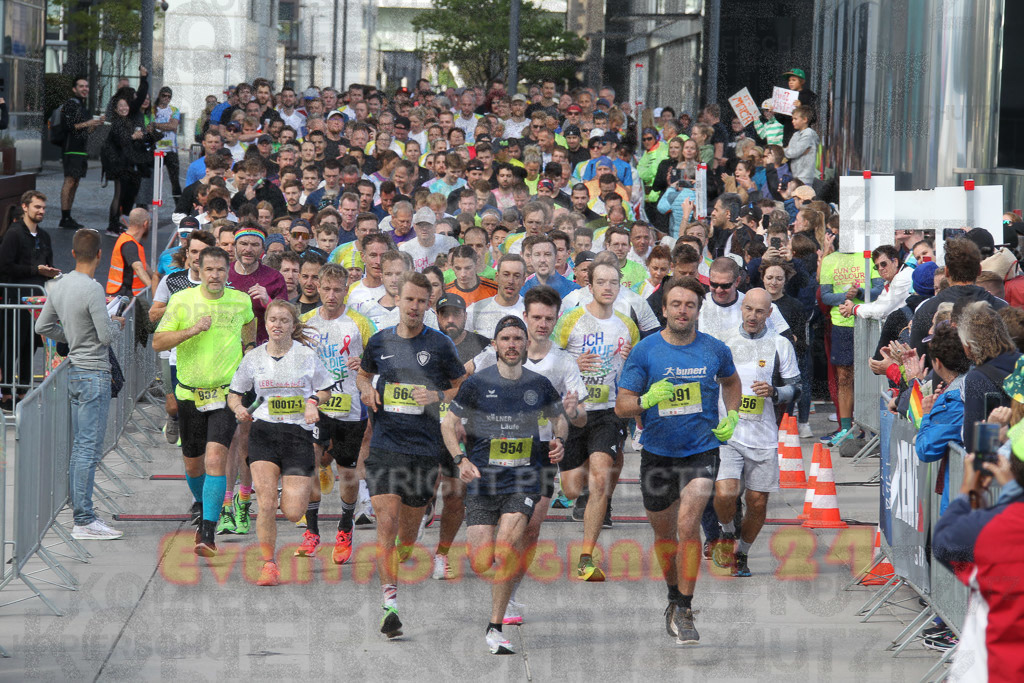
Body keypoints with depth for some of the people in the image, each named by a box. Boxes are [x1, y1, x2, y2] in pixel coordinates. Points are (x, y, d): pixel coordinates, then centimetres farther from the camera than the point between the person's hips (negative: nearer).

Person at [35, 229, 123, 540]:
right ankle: (84, 521, -6)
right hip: (94, 374, -9)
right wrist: (117, 323, 3)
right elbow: (106, 336, -17)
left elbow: (43, 326, 15)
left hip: (74, 373, 9)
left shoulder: (58, 286, 6)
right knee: (89, 449, -7)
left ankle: (81, 515, 16)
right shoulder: (93, 290, -18)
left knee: (80, 447, 12)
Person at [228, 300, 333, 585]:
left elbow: (325, 391, 11)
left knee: (292, 513, -5)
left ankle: (290, 489, 33)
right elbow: (234, 394, 13)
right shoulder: (253, 358, 5)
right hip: (263, 433, 1)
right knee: (266, 503, -15)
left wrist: (313, 401, -10)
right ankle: (268, 564, 2)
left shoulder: (307, 355, 1)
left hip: (299, 434, -1)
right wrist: (239, 409, -8)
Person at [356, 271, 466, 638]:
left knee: (408, 531, 8)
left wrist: (437, 396, -9)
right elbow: (363, 374, 27)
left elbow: (464, 387, 9)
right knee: (386, 521, -14)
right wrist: (366, 390, 5)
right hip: (383, 446, 1)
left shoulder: (440, 344, 0)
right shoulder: (380, 341, 8)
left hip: (424, 447, -1)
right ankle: (389, 602, -16)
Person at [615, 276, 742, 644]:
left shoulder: (715, 350, 0)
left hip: (701, 451, -1)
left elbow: (731, 381, 22)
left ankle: (684, 612, -12)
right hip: (657, 453, 1)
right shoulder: (644, 351, -6)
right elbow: (622, 406, -6)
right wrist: (646, 400, -26)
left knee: (688, 524, -19)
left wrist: (731, 417, 7)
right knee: (664, 532, 14)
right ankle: (674, 596, 39)